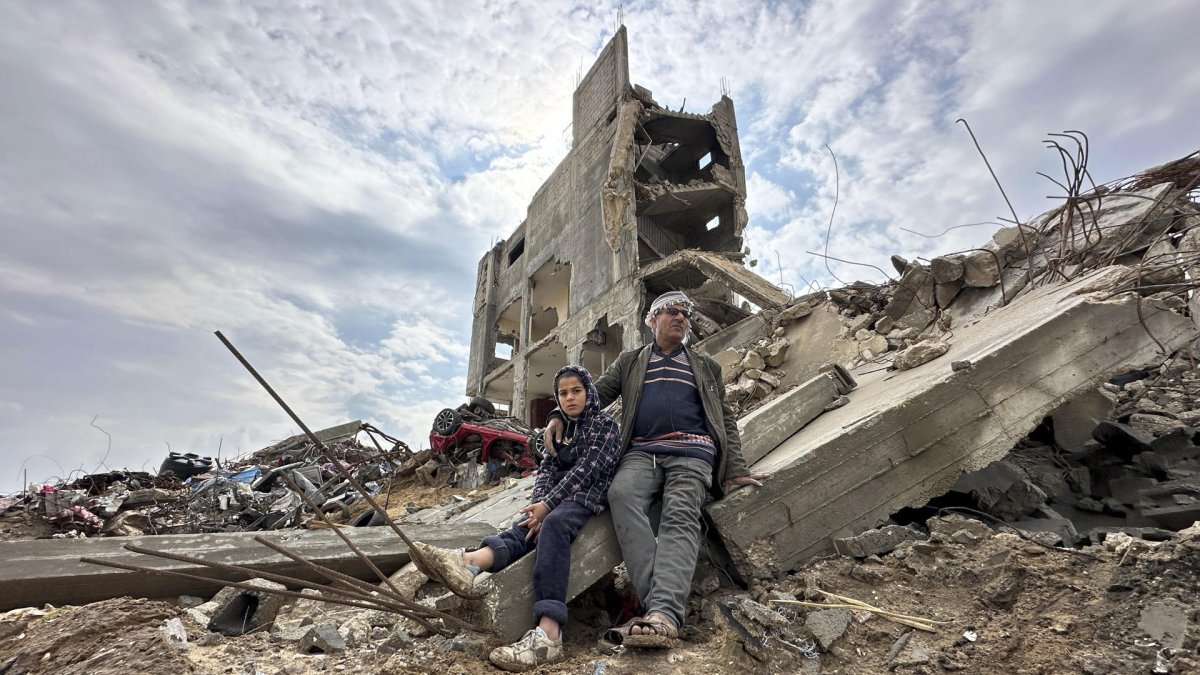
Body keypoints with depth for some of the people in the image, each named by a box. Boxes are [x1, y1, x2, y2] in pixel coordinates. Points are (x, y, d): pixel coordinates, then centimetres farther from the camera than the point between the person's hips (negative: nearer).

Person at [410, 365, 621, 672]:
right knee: (524, 528, -25)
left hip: (591, 496, -6)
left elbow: (586, 468, -13)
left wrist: (547, 505, -20)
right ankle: (470, 563, -55)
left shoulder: (605, 424, 0)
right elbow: (547, 469, 9)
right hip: (559, 498, 6)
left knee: (554, 524, -36)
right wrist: (538, 503, -12)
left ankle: (547, 632, -52)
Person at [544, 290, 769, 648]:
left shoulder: (706, 367, 25)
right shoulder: (629, 362, 24)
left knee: (680, 516, -28)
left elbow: (726, 421, 21)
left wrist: (734, 471, 8)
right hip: (642, 451, 0)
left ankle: (664, 614, -42)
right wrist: (559, 415, -2)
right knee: (621, 493, -32)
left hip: (692, 453, 0)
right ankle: (659, 605, -38)